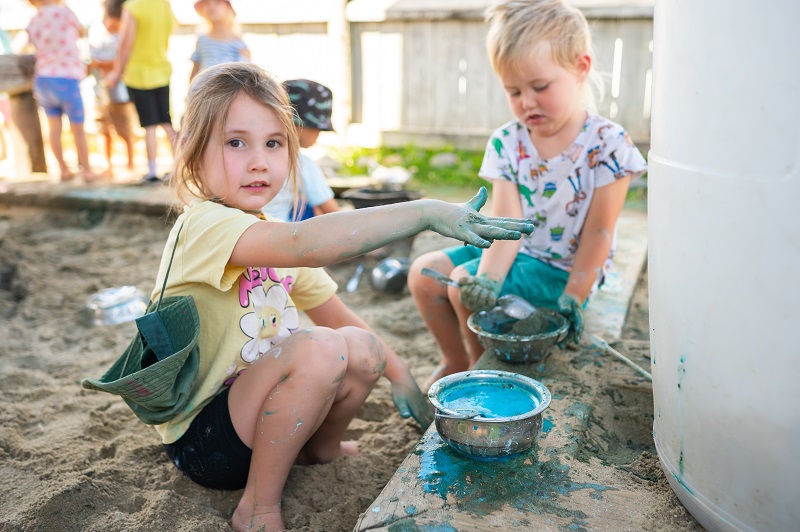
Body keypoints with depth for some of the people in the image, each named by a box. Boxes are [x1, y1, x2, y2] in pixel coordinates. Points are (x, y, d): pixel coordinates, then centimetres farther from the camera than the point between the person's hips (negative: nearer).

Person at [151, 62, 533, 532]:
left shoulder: (275, 240, 5)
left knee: (362, 349, -4)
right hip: (201, 440, -8)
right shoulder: (204, 226, -23)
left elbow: (337, 316, 11)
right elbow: (306, 243, -42)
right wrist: (426, 212, -42)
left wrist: (398, 373, 6)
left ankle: (320, 447, 22)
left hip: (250, 412, 8)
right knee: (318, 350, -30)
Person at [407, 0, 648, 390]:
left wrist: (572, 300, -19)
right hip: (516, 253, 6)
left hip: (562, 269, -6)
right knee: (424, 272, -4)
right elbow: (506, 224, -12)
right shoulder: (505, 143, -3)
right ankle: (455, 361, 16)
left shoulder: (607, 144, -16)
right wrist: (488, 277, -30)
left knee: (463, 284, -22)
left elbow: (597, 233, -15)